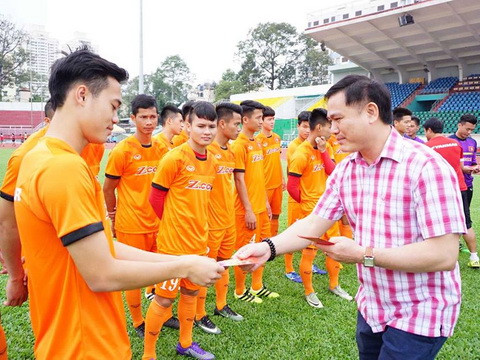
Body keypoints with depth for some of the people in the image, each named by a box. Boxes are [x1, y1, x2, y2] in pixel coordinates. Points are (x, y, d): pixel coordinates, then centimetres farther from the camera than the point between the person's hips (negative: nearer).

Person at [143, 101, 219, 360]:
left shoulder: (212, 162, 4)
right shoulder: (174, 158, -16)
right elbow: (156, 198, -11)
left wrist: (198, 227, 10)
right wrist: (174, 226, -1)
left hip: (199, 241, 7)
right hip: (174, 242, -7)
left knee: (191, 292, 20)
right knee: (164, 298, 5)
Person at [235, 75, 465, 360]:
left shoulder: (425, 166, -23)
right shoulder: (345, 170, -1)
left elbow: (444, 255, -26)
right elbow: (315, 223, -2)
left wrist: (364, 255, -23)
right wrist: (269, 247, -18)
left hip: (420, 315, -6)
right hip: (371, 308, 7)